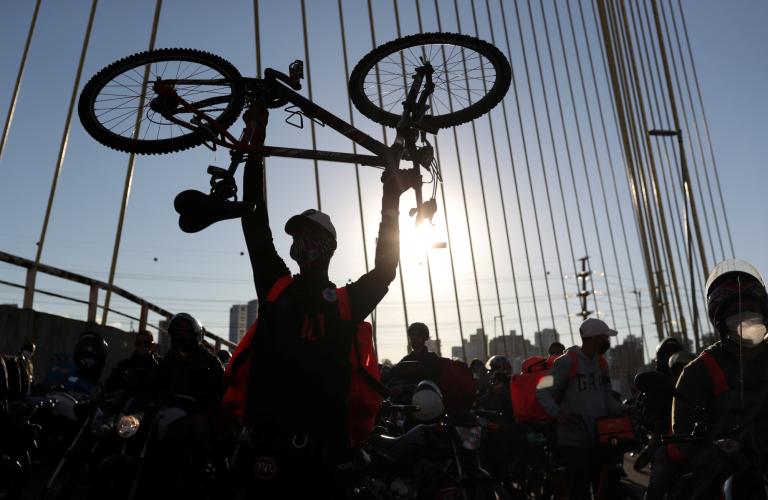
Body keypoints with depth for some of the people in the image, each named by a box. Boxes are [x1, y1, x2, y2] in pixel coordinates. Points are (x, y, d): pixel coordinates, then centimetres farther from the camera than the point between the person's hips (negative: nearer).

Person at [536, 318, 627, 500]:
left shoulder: (601, 363, 13)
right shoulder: (567, 361, -10)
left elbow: (607, 398, 18)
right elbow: (542, 391, -10)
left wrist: (624, 411, 0)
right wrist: (556, 412, -25)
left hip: (600, 441, 7)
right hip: (574, 443, -7)